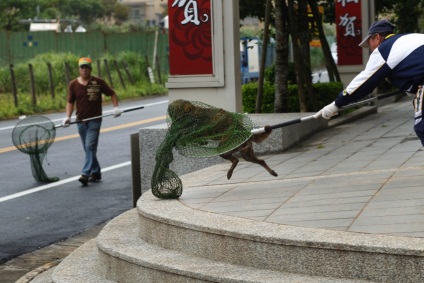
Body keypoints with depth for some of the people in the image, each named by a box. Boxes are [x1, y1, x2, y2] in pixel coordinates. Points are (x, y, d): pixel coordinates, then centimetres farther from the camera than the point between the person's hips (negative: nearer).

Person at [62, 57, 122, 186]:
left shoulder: (98, 82, -4)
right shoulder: (73, 84, 3)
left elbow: (112, 93, 6)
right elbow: (70, 102, 10)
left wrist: (116, 107, -6)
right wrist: (68, 117, -2)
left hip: (95, 120, -4)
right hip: (81, 121, 4)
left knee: (90, 147, -14)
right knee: (88, 149, 10)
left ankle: (85, 174, -20)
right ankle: (96, 172, 23)